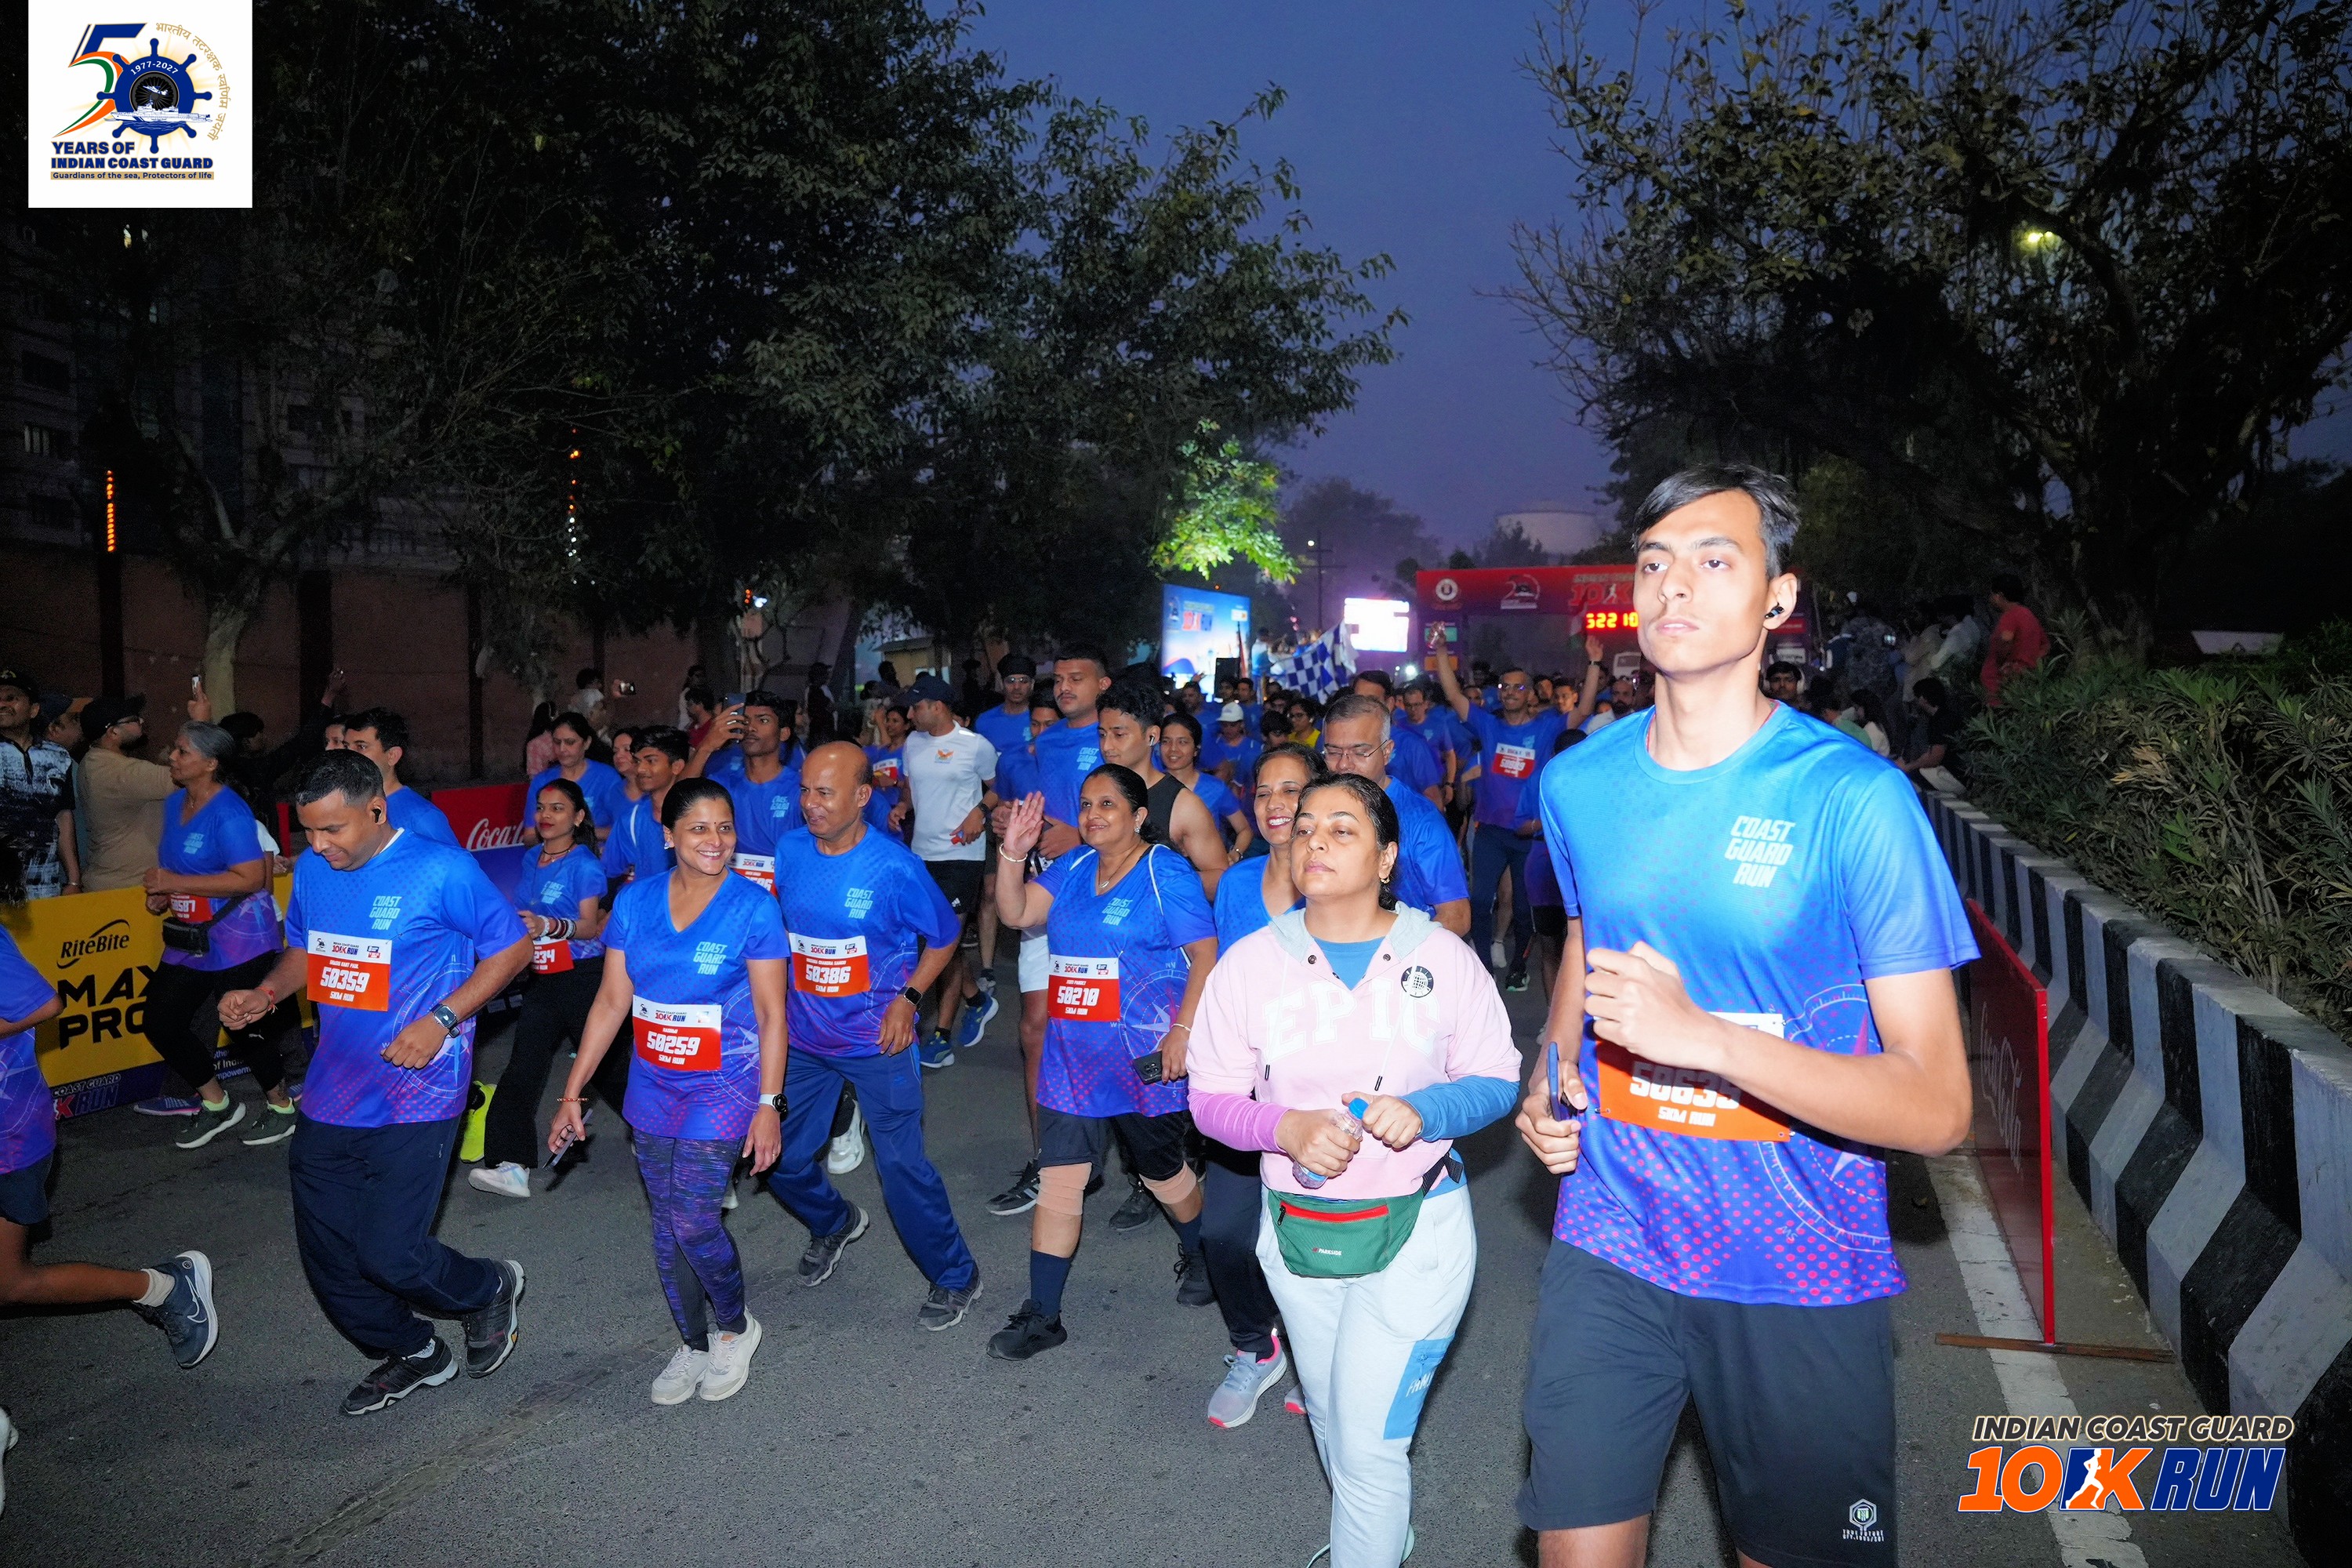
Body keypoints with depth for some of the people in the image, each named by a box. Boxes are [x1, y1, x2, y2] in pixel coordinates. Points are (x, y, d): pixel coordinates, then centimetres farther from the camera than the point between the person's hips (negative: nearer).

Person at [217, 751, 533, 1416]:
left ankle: (490, 1290, 25)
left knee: (389, 1255, -8)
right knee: (328, 1260, 12)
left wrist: (442, 1020, -18)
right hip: (330, 1098, 7)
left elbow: (512, 946, -8)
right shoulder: (312, 870, 5)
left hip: (414, 1098, -7)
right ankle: (414, 1353, 38)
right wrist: (265, 994, -1)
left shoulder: (441, 869, -14)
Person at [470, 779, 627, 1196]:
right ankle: (511, 1165, -6)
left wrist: (550, 926, -31)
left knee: (604, 1061, 4)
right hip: (544, 979, 6)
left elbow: (589, 926, -17)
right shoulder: (531, 860, 12)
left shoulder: (584, 863, -9)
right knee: (522, 1067, -4)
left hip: (583, 976, -6)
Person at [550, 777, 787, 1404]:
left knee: (693, 1219, -9)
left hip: (724, 1088, -4)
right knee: (666, 1225, 11)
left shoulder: (753, 908, -12)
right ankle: (692, 1345, 32)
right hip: (654, 1088, 4)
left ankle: (736, 1327, 19)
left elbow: (772, 1013, -10)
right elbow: (611, 1002, 3)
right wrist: (572, 1093, 3)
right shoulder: (636, 901, -2)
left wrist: (768, 1104, -13)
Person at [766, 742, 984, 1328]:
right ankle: (834, 1224, 47)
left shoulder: (895, 866, -18)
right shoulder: (789, 852, -4)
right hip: (802, 1036, 5)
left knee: (900, 1164, -3)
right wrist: (776, 995, 8)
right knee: (782, 1158, 14)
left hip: (876, 1039, -5)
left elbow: (945, 936, -4)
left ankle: (955, 1277, 19)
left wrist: (908, 998, -14)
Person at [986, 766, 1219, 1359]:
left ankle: (1200, 1257, 45)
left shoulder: (1167, 872, -10)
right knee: (1057, 1179, 4)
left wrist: (1184, 1029, -19)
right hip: (1073, 1055, 5)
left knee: (1161, 1170, 15)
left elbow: (1205, 954, -13)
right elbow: (1016, 913, 1)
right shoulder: (1073, 868, 7)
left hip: (1145, 1058, -5)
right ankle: (1042, 1315, 14)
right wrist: (1014, 853, -13)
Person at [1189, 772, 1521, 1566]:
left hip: (1415, 1230, -3)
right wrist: (1286, 1128, -22)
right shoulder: (1250, 963, -5)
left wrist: (1424, 1109, -23)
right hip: (1298, 1229, 3)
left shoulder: (1444, 957, -8)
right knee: (1330, 1422, 23)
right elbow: (1211, 1098, -3)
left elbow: (1498, 1081, -4)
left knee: (1369, 1443, -4)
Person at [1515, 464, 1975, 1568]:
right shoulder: (1577, 783, 0)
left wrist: (1701, 1034, -29)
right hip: (1608, 1243, 3)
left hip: (1800, 1275, -3)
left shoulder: (1854, 799, -15)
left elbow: (1936, 1108, -17)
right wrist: (1549, 1078, 3)